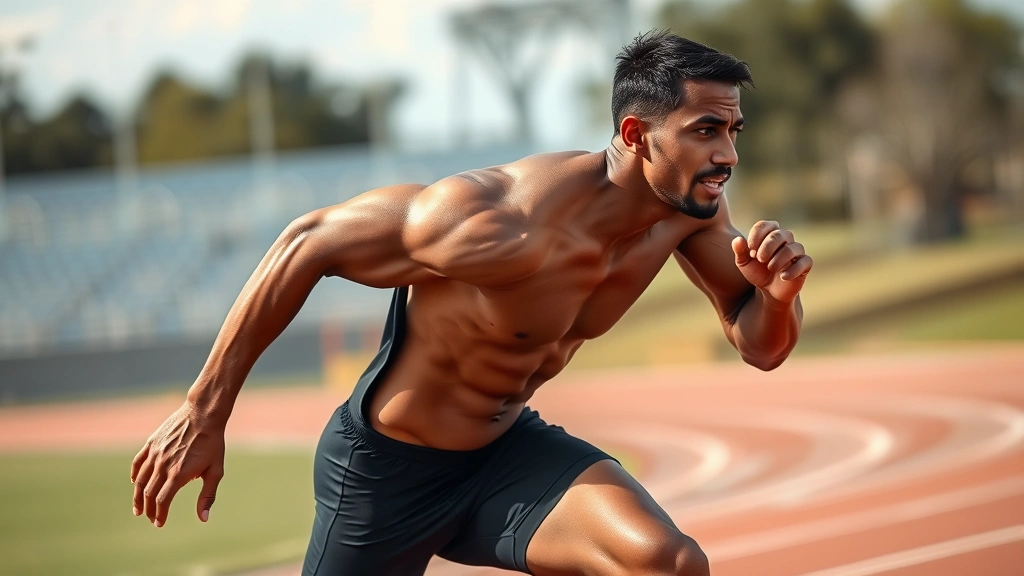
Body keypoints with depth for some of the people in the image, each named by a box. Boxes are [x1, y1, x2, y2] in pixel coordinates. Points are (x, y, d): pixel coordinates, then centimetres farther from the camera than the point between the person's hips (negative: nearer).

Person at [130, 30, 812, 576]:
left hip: (507, 447, 6)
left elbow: (762, 346, 1)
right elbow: (307, 244, -22)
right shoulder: (500, 225, -32)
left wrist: (779, 293, -25)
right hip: (385, 471, -5)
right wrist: (204, 413, -18)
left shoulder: (689, 206, -12)